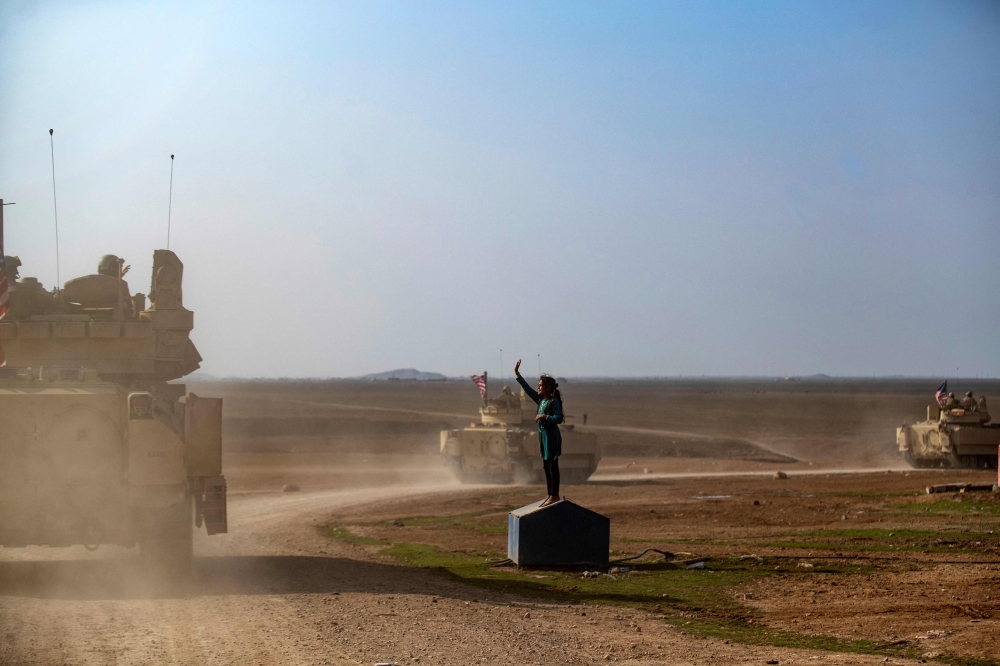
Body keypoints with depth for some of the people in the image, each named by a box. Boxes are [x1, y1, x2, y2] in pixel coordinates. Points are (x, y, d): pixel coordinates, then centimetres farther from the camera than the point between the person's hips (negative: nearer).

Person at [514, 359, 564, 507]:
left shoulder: (554, 401, -14)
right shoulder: (541, 399, 10)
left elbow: (559, 418, -22)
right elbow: (528, 389, 14)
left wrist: (544, 416, -20)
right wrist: (517, 374, 12)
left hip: (552, 436, -9)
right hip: (543, 435, 9)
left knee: (553, 466, -4)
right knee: (546, 467, 13)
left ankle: (555, 495, 0)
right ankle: (550, 495, 19)